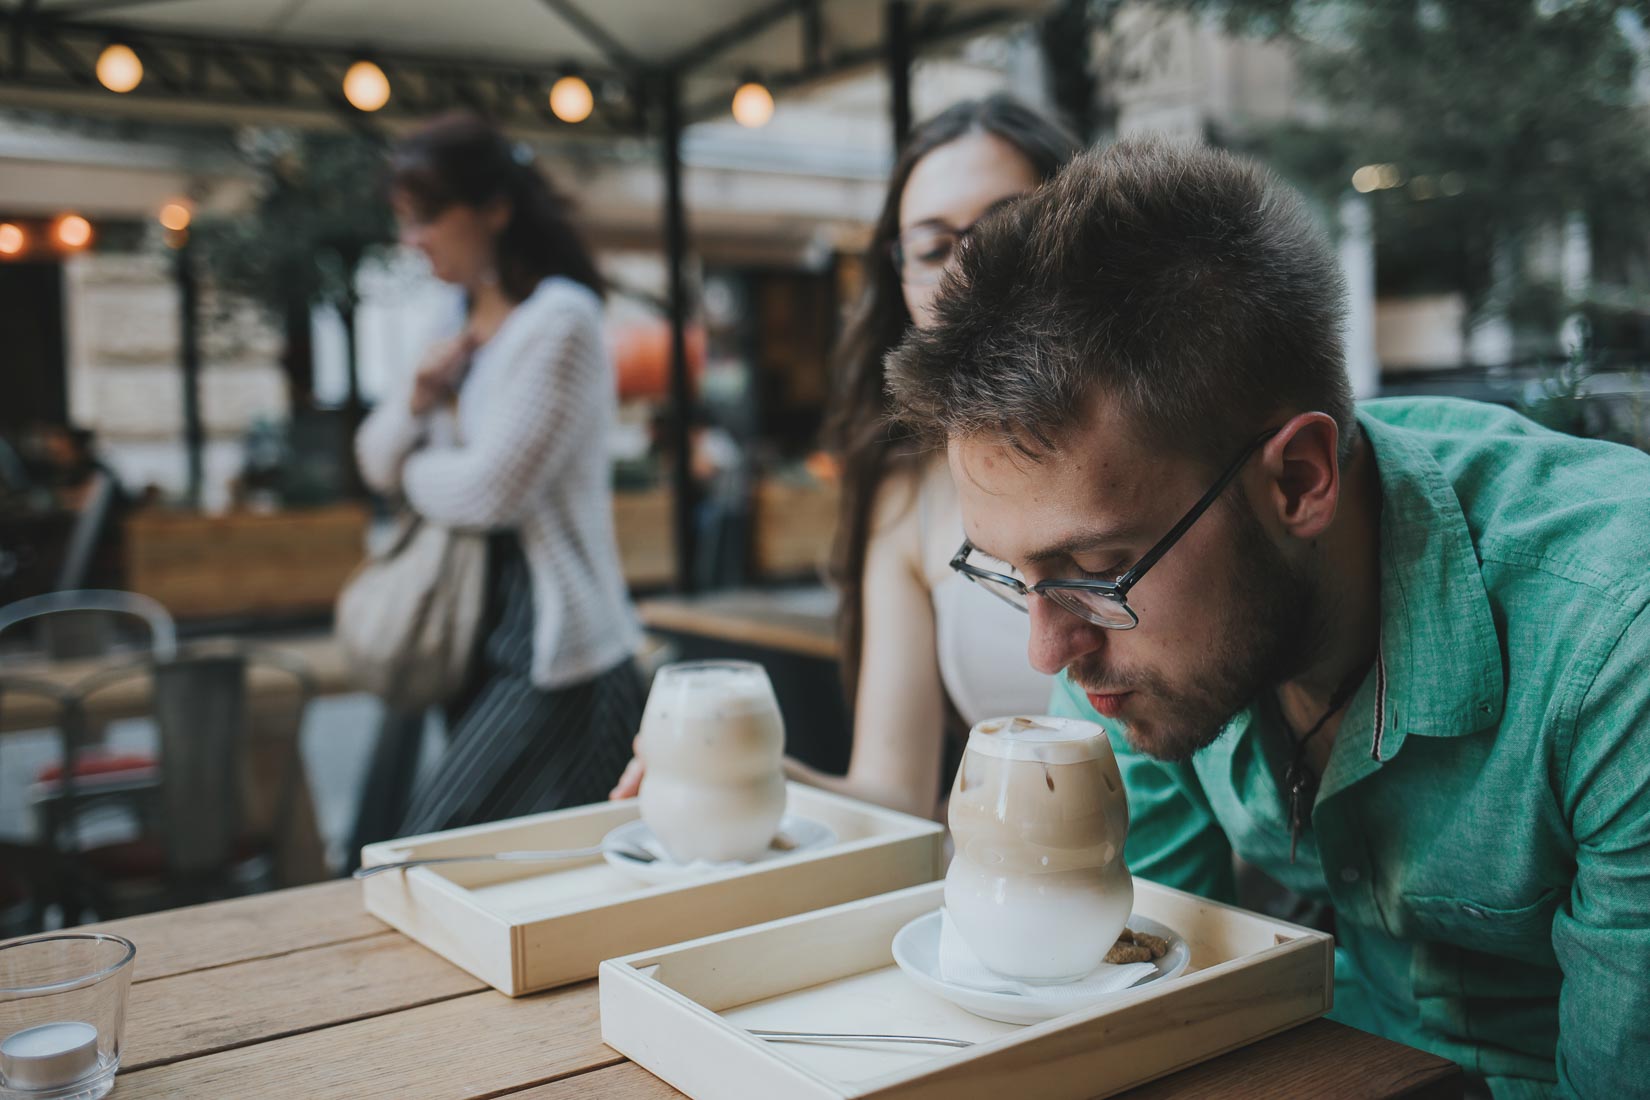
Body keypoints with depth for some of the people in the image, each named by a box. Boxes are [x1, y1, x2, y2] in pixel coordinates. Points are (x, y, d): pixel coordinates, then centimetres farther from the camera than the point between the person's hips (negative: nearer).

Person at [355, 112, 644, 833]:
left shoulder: (558, 320, -12)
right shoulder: (464, 328, 14)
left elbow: (490, 490, -17)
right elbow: (376, 459, 16)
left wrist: (413, 470, 3)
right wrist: (417, 397, -4)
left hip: (554, 659, -8)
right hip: (484, 645, 8)